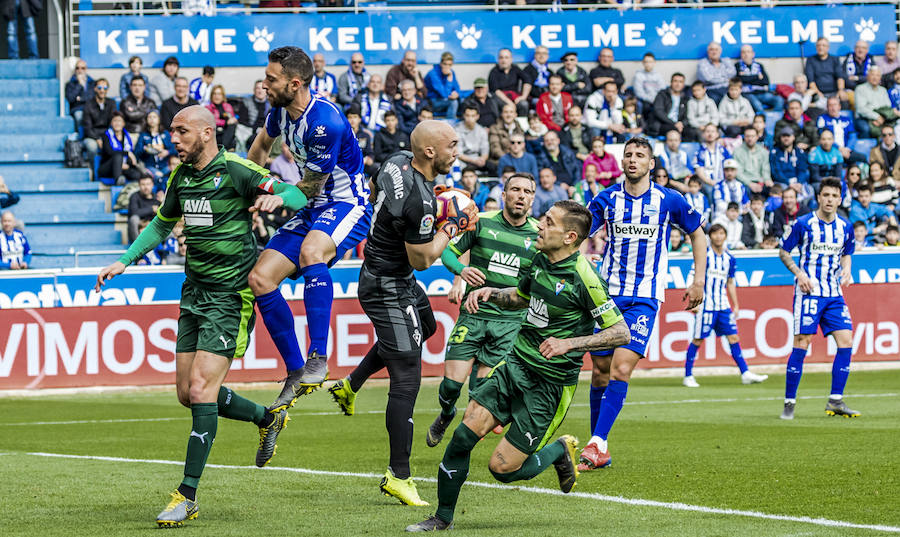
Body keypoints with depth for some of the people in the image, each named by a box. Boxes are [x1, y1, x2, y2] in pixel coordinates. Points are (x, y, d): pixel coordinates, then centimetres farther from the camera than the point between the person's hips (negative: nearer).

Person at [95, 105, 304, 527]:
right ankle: (268, 419, 34)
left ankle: (187, 496, -11)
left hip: (230, 296, -8)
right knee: (188, 393, 9)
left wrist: (277, 197, -38)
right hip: (194, 291, 8)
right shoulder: (181, 176, 9)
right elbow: (162, 223, 25)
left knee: (202, 389, -14)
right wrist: (124, 261, 16)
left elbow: (297, 196, -16)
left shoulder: (237, 171, -12)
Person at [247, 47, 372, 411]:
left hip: (346, 206, -9)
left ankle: (318, 359, -40)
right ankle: (296, 374, 2)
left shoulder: (325, 122, -26)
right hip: (313, 209, 9)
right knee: (259, 278, -6)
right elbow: (264, 142, 27)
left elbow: (309, 187, -16)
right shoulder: (281, 109, 2)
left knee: (310, 251, -40)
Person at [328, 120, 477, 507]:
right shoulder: (419, 201, -32)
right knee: (406, 381, -6)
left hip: (376, 269, 10)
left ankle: (350, 385, 44)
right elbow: (421, 260, -22)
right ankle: (399, 476, 0)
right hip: (390, 289, -10)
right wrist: (452, 225, -9)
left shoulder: (397, 162, -5)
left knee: (425, 327, 37)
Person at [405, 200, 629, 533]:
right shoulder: (540, 260, 5)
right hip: (515, 364, 6)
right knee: (464, 434, -7)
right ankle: (443, 518, 9)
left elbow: (620, 332, -15)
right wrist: (490, 293, 7)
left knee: (502, 468, -8)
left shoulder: (584, 277, -18)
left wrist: (570, 343, -24)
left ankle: (560, 451, 21)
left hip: (550, 384, -6)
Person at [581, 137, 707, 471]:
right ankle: (599, 453, 12)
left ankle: (597, 443, -20)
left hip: (644, 299, -2)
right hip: (608, 293, 2)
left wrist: (699, 282, 8)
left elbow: (697, 233, 14)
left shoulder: (669, 201, 0)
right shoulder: (606, 199, 3)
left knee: (621, 368, -17)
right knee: (600, 370, 2)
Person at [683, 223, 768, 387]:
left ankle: (745, 373, 1)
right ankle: (688, 376, 7)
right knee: (697, 339, -2)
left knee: (733, 337, 0)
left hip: (723, 305, 5)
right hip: (705, 305, -5)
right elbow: (692, 278, -7)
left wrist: (736, 305, 17)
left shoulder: (730, 259, 10)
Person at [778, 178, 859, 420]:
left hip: (834, 293, 5)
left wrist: (846, 269, 2)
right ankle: (789, 402, -1)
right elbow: (783, 252, 3)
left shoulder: (845, 227, 7)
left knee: (846, 341, -7)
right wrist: (799, 273, -12)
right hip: (808, 291, -5)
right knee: (801, 343, -9)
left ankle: (835, 400, 0)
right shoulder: (803, 224, -6)